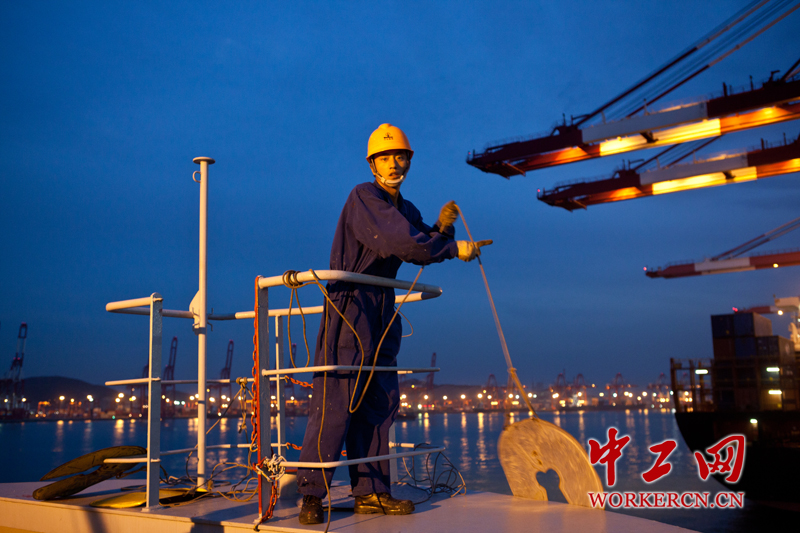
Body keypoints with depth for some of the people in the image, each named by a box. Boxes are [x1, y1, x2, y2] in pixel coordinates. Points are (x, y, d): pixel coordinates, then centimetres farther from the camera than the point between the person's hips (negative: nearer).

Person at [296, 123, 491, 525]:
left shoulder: (406, 209, 16)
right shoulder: (364, 197, -11)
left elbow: (423, 249, 16)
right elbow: (399, 243, -23)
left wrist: (442, 227, -2)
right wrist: (453, 248, -16)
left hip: (383, 309, 9)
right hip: (350, 302, -8)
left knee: (378, 401, 7)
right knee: (336, 401, -10)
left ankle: (370, 491, 14)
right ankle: (312, 493, -3)